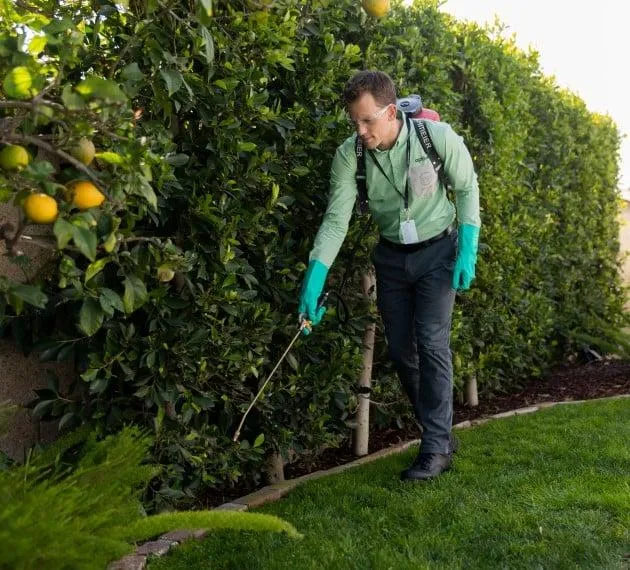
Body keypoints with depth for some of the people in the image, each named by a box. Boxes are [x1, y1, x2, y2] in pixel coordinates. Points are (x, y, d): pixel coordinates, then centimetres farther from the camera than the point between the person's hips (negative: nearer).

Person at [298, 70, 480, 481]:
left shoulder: (437, 137, -22)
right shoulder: (349, 155, -16)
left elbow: (467, 188, -7)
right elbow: (336, 220, -16)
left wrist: (468, 251, -14)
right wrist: (315, 278, -27)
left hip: (437, 251, -3)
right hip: (391, 257, 4)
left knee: (431, 343, -13)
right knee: (400, 350, 6)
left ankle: (436, 449, -5)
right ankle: (441, 432, 23)